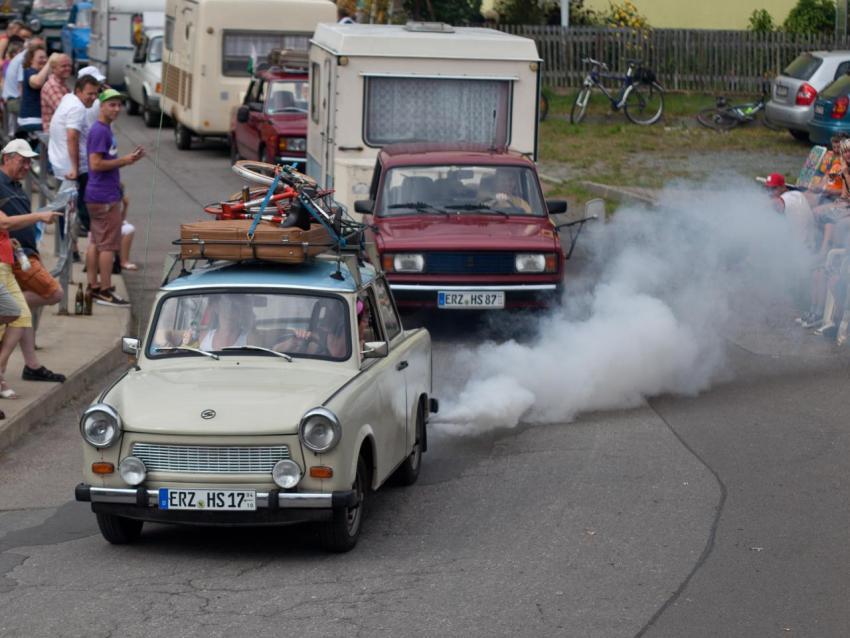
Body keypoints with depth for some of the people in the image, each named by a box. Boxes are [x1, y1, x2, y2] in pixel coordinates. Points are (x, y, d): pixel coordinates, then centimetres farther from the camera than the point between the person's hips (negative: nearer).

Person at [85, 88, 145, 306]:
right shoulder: (100, 131, -16)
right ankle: (105, 291, -4)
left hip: (96, 196, 10)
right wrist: (124, 161, -15)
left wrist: (129, 158, 9)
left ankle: (93, 287, 19)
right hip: (106, 197, -10)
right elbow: (96, 164, -22)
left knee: (96, 242, 14)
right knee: (108, 244, -6)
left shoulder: (105, 130, 15)